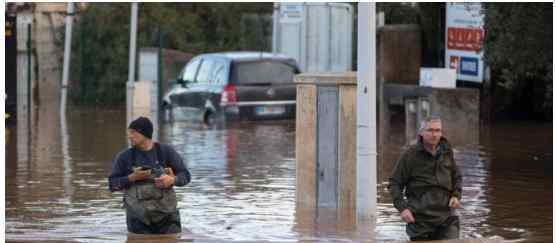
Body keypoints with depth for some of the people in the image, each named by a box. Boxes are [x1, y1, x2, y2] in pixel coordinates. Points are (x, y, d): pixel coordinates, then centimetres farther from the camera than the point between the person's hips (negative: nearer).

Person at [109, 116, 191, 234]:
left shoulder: (166, 151, 2)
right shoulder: (124, 156, 2)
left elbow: (185, 175, 4)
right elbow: (112, 184, 3)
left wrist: (172, 180, -18)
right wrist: (132, 178, -14)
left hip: (166, 215, 0)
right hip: (139, 219, 0)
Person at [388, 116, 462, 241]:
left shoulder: (446, 152, 8)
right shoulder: (410, 154, -4)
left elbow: (456, 177, 23)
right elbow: (394, 184, -2)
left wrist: (456, 196, 4)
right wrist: (402, 207, -14)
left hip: (446, 217, 3)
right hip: (420, 219, -3)